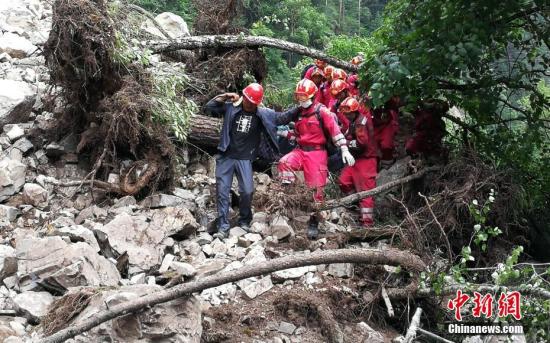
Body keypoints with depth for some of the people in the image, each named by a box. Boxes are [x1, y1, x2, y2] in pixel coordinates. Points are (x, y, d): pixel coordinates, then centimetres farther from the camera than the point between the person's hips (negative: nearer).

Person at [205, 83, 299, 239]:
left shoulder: (263, 114, 0)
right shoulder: (230, 107, -2)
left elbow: (282, 117, 2)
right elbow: (209, 108, -1)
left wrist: (299, 108, -10)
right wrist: (224, 97, -12)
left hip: (245, 159, 0)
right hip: (226, 157, 0)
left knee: (247, 191, -3)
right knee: (222, 191, -2)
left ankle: (244, 222, 21)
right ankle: (223, 227, 4)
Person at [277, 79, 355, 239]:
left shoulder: (322, 111, -7)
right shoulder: (298, 113, 13)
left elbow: (335, 131, -12)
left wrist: (345, 150, -19)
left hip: (317, 152, -5)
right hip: (300, 150, 5)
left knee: (316, 187, -2)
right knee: (284, 163, -25)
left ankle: (314, 221, 8)